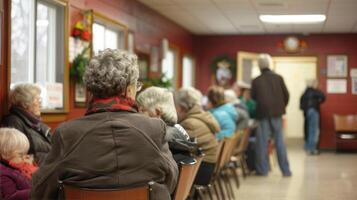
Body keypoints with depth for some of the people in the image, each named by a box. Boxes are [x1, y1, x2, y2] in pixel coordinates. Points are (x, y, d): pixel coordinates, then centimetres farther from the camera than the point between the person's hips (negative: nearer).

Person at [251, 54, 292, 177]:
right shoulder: (278, 78, 1)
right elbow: (286, 95, 2)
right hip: (277, 113, 1)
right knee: (279, 141, 6)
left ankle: (263, 169, 6)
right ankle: (286, 170, 6)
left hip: (263, 113, -1)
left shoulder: (256, 81, -1)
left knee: (262, 142, 6)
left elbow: (253, 97, 5)